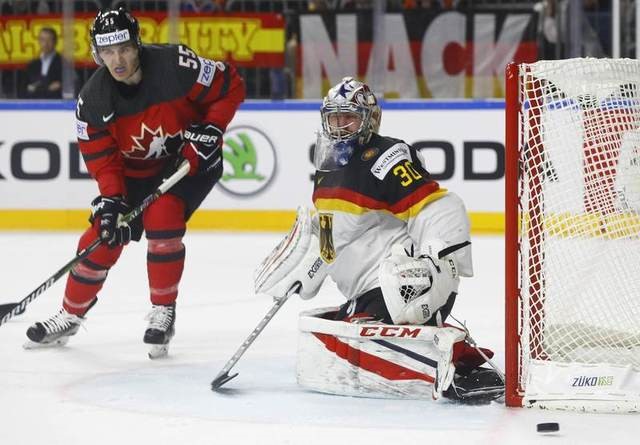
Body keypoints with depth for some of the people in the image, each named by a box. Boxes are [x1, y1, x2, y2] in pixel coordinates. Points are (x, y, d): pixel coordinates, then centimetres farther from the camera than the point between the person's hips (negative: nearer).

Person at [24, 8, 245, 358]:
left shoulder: (175, 66, -26)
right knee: (102, 238, -2)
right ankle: (70, 316, 20)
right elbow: (101, 158, -10)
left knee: (161, 218, -27)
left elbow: (230, 86, -14)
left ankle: (163, 312, -9)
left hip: (191, 159, -4)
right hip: (136, 170, 4)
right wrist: (111, 199, -24)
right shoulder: (93, 99, -16)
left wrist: (210, 129, -22)